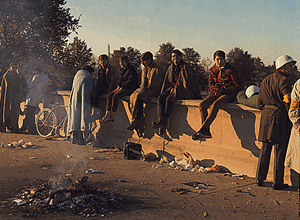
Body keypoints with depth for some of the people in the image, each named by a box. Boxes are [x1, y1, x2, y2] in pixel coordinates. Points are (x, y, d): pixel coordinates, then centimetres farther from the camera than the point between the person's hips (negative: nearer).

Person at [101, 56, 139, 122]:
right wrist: (118, 86, 2)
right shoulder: (123, 70, 17)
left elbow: (130, 82, -17)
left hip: (129, 89, -9)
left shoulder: (131, 70, -9)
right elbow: (119, 80, 22)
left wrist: (122, 87, -19)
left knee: (115, 96, -27)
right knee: (109, 95, -11)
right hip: (121, 87, 9)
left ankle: (112, 116, -23)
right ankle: (107, 115, -17)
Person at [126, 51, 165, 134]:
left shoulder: (158, 69, -10)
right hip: (144, 88, 8)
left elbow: (157, 84, -14)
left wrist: (147, 88, -11)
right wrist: (142, 87, 3)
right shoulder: (145, 68, 17)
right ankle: (139, 121, -23)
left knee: (138, 97, -29)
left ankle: (135, 120, -21)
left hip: (154, 90, -8)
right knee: (133, 96, -20)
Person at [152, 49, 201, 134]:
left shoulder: (185, 67, -4)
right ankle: (161, 120, -34)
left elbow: (194, 81, -4)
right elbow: (166, 82, 21)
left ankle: (164, 121, -29)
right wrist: (162, 93, 16)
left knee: (169, 98, -32)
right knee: (161, 97, -22)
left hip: (185, 91, -6)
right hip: (173, 89, 6)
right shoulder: (171, 68, 14)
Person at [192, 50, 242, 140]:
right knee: (202, 105, -20)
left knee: (215, 105, -34)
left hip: (228, 94, -6)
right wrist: (214, 88, -3)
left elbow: (238, 85, -5)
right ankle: (206, 131, -22)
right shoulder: (213, 69, 9)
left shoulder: (230, 70, -7)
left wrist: (224, 89, -13)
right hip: (215, 93, 6)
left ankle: (202, 130, -35)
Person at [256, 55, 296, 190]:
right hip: (280, 117, -7)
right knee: (279, 151, 1)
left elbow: (260, 101, 17)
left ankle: (259, 179, 17)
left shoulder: (265, 80, 13)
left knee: (265, 149, 13)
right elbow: (288, 102, -14)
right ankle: (277, 183, 8)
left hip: (266, 116, 7)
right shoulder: (283, 81, -11)